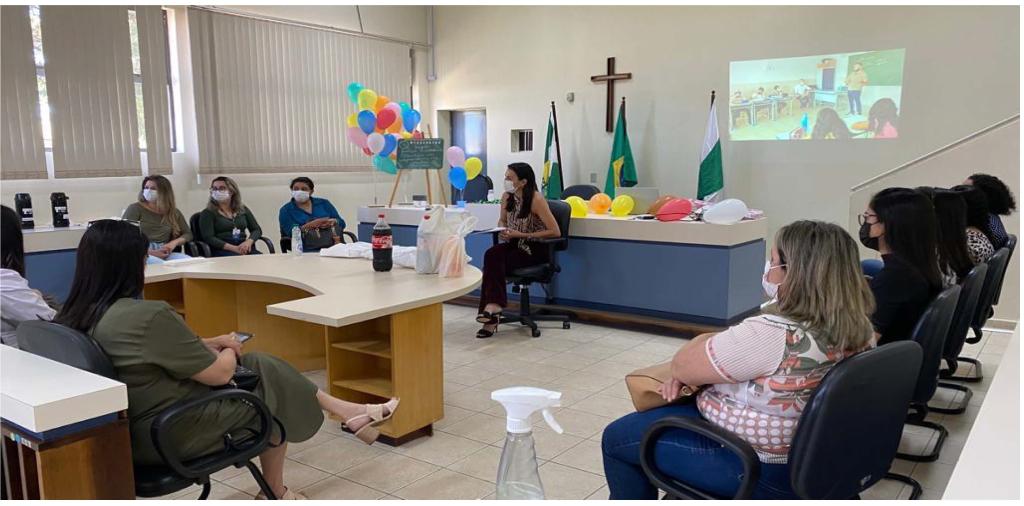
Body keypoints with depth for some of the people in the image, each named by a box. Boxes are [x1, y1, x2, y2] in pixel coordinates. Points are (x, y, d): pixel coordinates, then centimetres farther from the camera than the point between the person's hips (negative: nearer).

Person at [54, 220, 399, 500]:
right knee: (268, 380, 14)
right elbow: (219, 373, -18)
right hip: (172, 433, -8)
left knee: (262, 368, 13)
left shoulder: (77, 318, 0)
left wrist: (211, 343, 9)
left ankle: (344, 411, 22)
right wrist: (228, 352, 3)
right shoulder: (149, 316, -28)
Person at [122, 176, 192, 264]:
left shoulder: (173, 212, 15)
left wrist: (174, 243, -5)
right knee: (160, 264, -39)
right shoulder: (135, 208, 4)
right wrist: (151, 253, -16)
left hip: (165, 254, 4)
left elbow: (188, 234, 19)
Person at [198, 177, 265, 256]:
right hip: (222, 250, -4)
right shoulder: (207, 213, 7)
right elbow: (209, 238, -5)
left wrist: (248, 242, -10)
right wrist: (233, 248, -18)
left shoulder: (243, 209, 19)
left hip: (245, 249, 4)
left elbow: (257, 230, 14)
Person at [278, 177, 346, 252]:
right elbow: (291, 232, -3)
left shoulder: (324, 203, 18)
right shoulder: (285, 210, 11)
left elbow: (341, 223, 14)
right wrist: (311, 225, -17)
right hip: (307, 251, -1)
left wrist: (332, 222, -10)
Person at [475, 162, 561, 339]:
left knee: (494, 263, -28)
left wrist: (521, 234, -20)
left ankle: (493, 306, -21)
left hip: (533, 249, -5)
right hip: (513, 245, 6)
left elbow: (555, 232, -19)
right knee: (491, 255, -28)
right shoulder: (507, 196, 3)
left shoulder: (536, 199, -17)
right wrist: (502, 229, -4)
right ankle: (493, 306, -28)